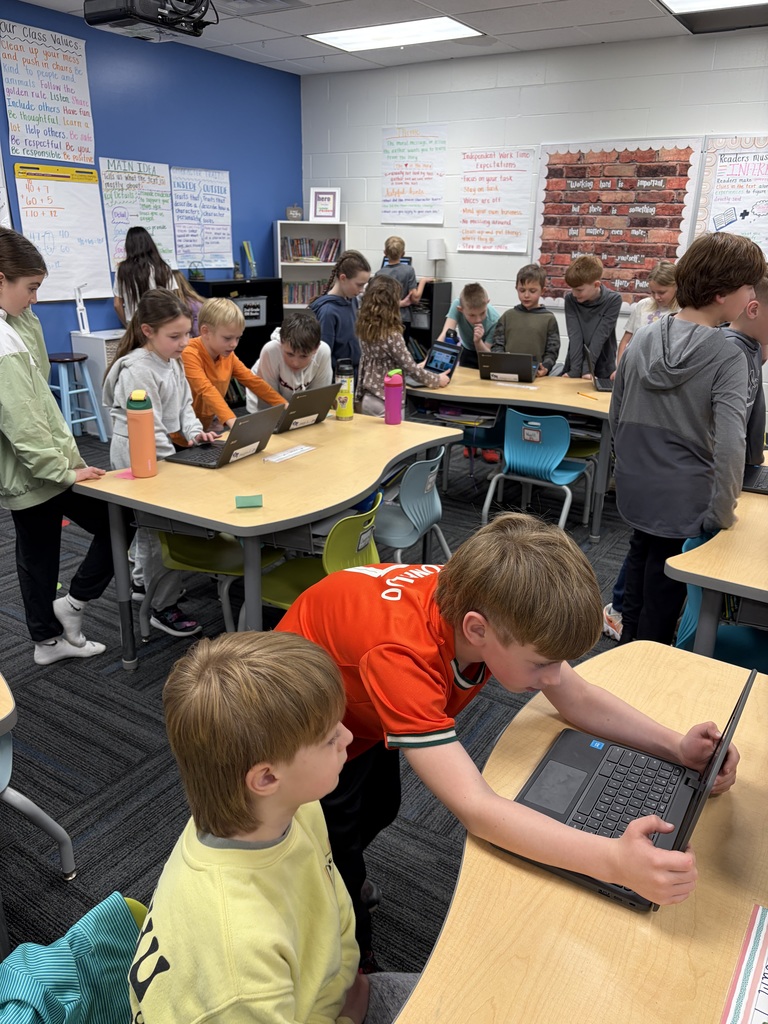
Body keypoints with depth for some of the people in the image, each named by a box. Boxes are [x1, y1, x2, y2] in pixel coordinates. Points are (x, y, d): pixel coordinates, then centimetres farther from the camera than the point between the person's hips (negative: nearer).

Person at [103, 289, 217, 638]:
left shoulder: (172, 361, 5)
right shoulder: (137, 370, -24)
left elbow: (184, 403, 13)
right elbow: (148, 429, -26)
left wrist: (194, 430, -5)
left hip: (159, 454, 10)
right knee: (161, 530, -4)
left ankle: (143, 580, 45)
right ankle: (164, 608, 8)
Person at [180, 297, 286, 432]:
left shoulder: (228, 355, 4)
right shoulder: (189, 354, -20)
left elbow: (254, 381, 6)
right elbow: (206, 390, -33)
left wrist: (284, 405, -4)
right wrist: (231, 420, -46)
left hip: (211, 425, 8)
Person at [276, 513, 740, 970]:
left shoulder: (488, 604, -26)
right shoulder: (402, 655, -47)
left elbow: (579, 699, -14)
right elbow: (475, 807, -49)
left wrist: (677, 746, -27)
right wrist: (615, 861, -58)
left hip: (364, 704, 6)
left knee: (380, 810, 25)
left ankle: (344, 878, 57)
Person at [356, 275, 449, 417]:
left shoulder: (365, 327, 0)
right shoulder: (392, 335, -21)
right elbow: (410, 368, -16)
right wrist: (438, 379, -2)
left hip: (367, 398, 7)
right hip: (387, 401, -7)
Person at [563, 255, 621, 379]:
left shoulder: (613, 300, -7)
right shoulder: (570, 299, -1)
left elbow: (600, 336, -15)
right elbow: (575, 336, -10)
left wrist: (587, 369, -24)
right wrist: (575, 370, -20)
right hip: (573, 368, 2)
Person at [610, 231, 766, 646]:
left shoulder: (642, 338, -2)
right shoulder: (727, 357, -17)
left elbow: (616, 416, 6)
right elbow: (728, 445, -25)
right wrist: (722, 513, -14)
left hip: (635, 487, 6)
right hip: (684, 501, -5)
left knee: (641, 554, 25)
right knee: (666, 580, 11)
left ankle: (629, 641, 42)